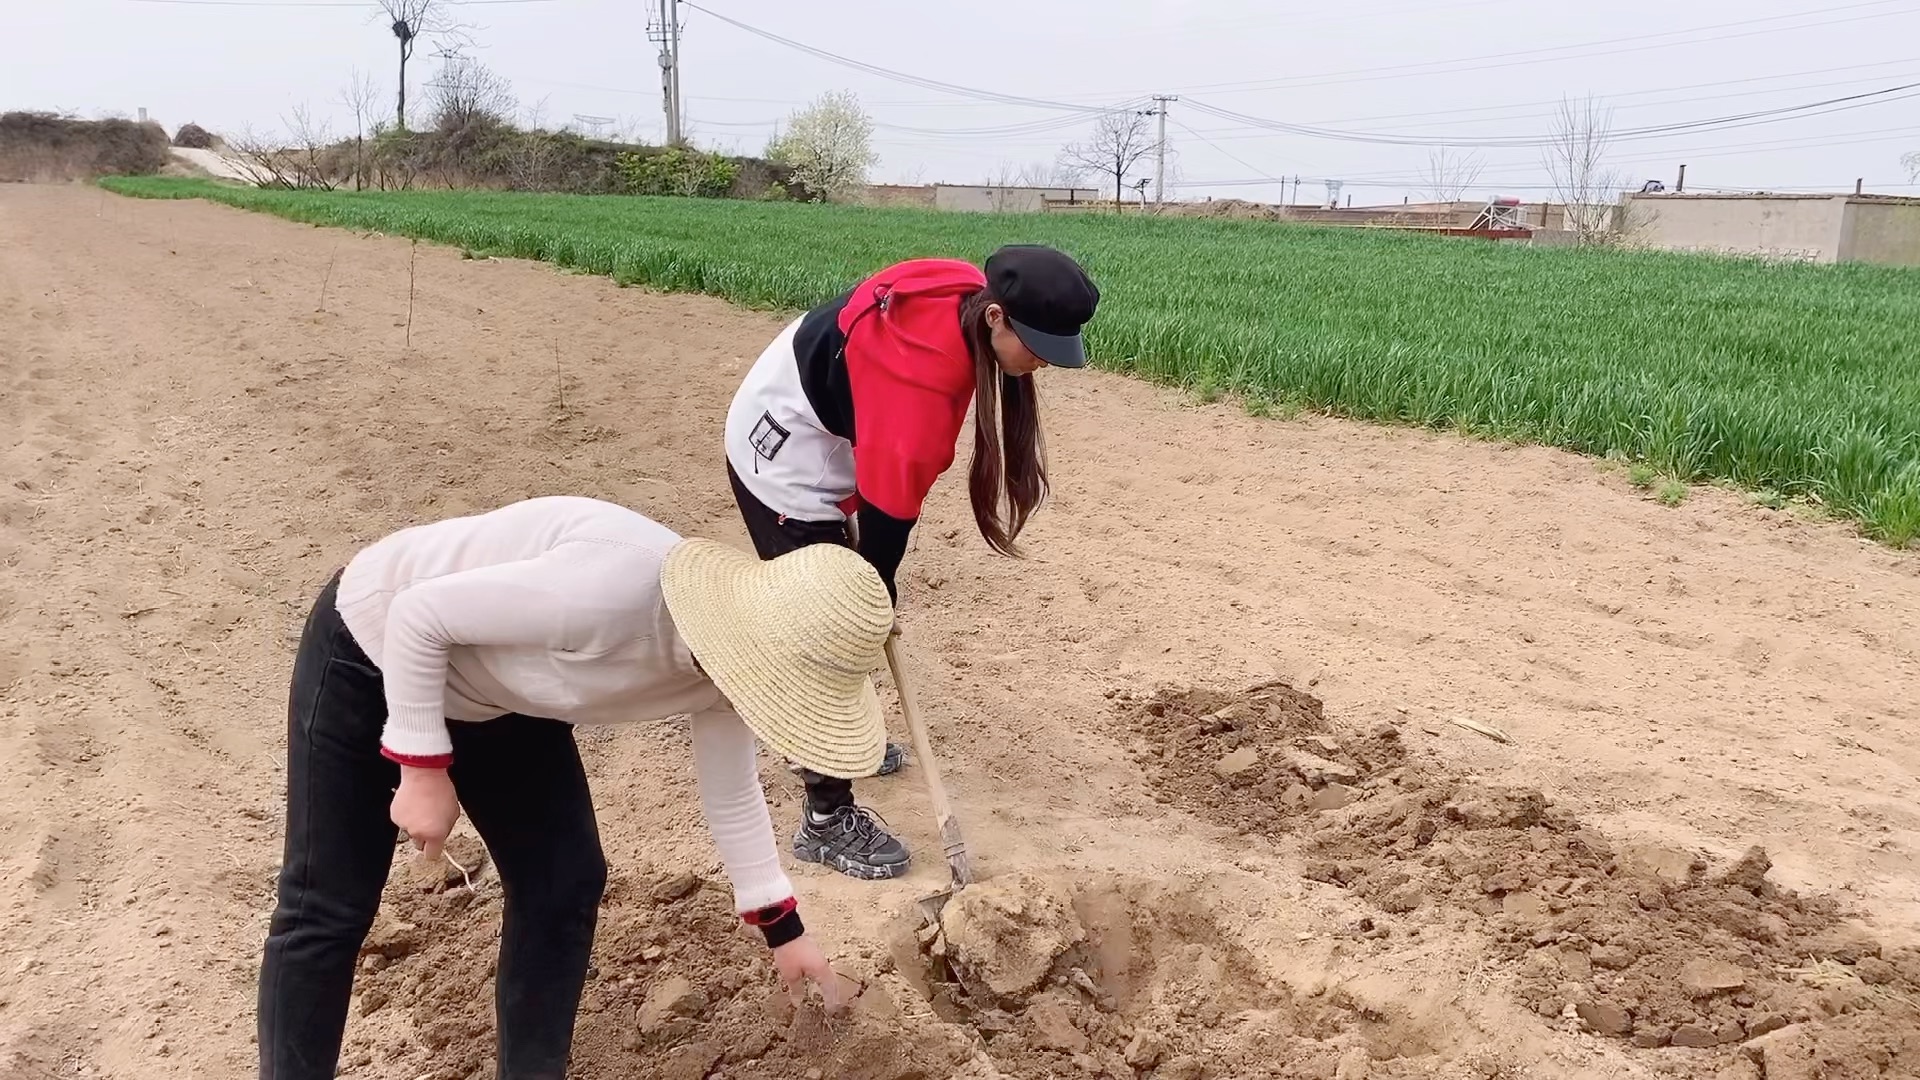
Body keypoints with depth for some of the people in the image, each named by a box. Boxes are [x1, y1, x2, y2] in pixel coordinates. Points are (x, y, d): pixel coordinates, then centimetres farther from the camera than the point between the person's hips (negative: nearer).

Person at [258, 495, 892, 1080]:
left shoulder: (723, 658, -15)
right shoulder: (617, 590, -40)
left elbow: (733, 797, 4)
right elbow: (417, 614, -29)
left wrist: (783, 927, 12)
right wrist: (423, 769, -22)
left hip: (496, 694, 7)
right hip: (373, 650, -6)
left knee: (565, 883, 4)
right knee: (328, 911, -1)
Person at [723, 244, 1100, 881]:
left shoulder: (967, 300, -11)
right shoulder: (923, 373, -36)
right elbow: (890, 500, -27)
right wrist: (877, 597, -14)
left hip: (818, 440, 9)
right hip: (786, 458, -9)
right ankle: (828, 819, -1)